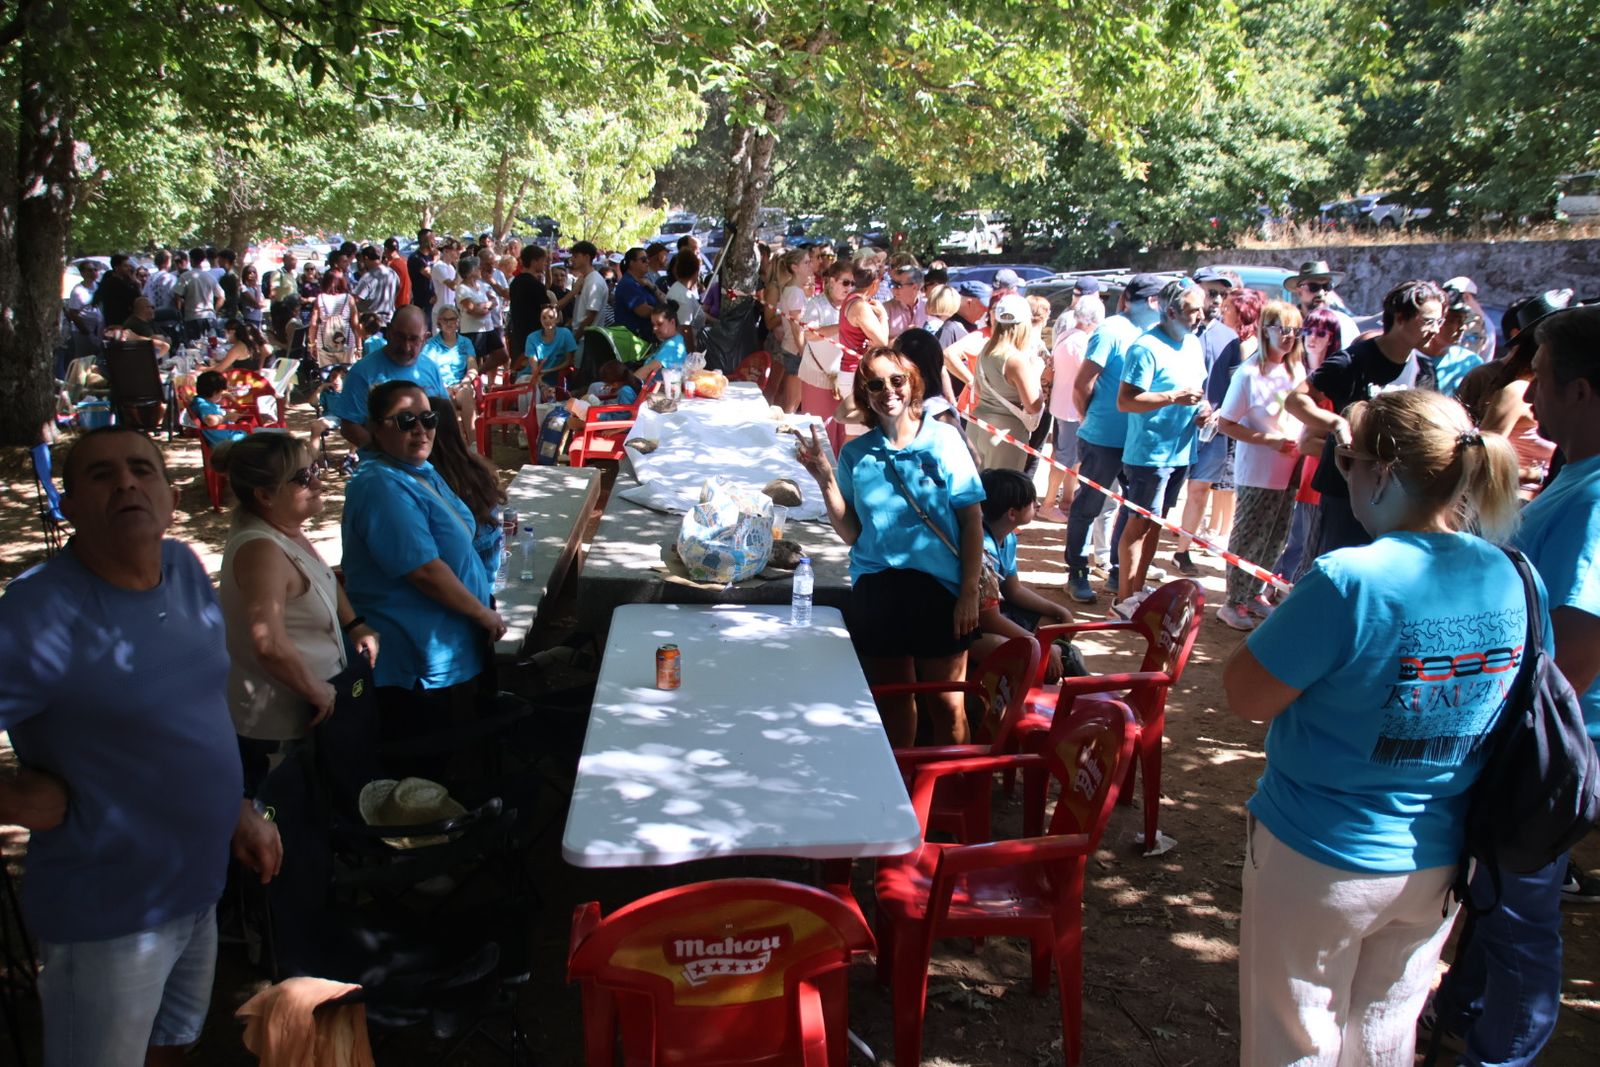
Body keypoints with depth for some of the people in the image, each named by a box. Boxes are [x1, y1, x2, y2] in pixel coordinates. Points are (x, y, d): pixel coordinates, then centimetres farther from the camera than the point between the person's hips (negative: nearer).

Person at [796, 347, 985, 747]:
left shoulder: (944, 439, -3)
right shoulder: (855, 454, 3)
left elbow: (972, 520, -2)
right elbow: (851, 534, 2)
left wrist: (970, 592, -6)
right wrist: (825, 479, -9)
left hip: (940, 587, -2)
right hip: (877, 591, 3)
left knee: (945, 703, 7)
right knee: (893, 702, 17)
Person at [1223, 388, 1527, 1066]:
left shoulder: (1350, 581, -27)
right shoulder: (1510, 579, -7)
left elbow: (1246, 696, -21)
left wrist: (1295, 612, -8)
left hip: (1320, 861, -6)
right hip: (1438, 862, 6)